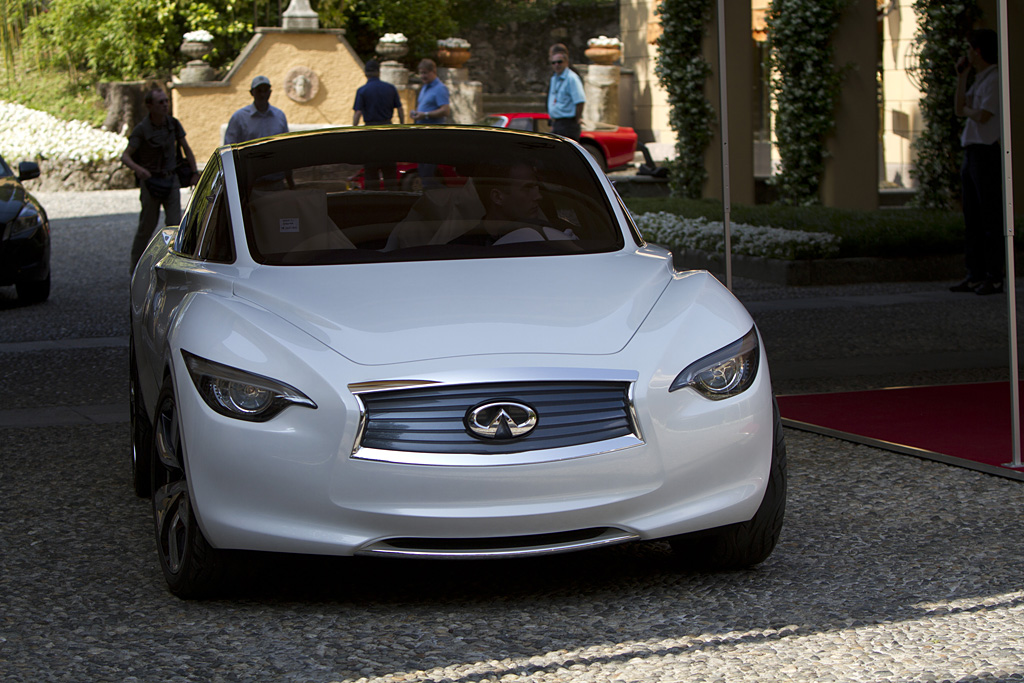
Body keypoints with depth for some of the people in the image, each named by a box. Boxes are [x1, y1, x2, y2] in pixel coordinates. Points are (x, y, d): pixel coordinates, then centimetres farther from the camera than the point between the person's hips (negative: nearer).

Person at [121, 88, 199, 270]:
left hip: (171, 180, 3)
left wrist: (195, 173, 5)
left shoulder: (173, 124, -1)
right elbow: (125, 156, -18)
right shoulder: (141, 130, -13)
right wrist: (137, 168, -37)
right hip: (150, 180, -3)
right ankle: (135, 266, 20)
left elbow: (186, 149, 10)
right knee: (147, 226, 4)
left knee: (175, 224, -8)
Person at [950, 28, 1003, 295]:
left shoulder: (995, 80, -12)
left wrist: (968, 109, 2)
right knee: (972, 220, 10)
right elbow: (960, 110, 17)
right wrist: (961, 76, 14)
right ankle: (975, 275, 14)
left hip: (988, 153, -10)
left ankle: (994, 278, -6)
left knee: (991, 218, -7)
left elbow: (982, 116, -19)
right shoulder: (978, 80, 18)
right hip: (971, 153, 10)